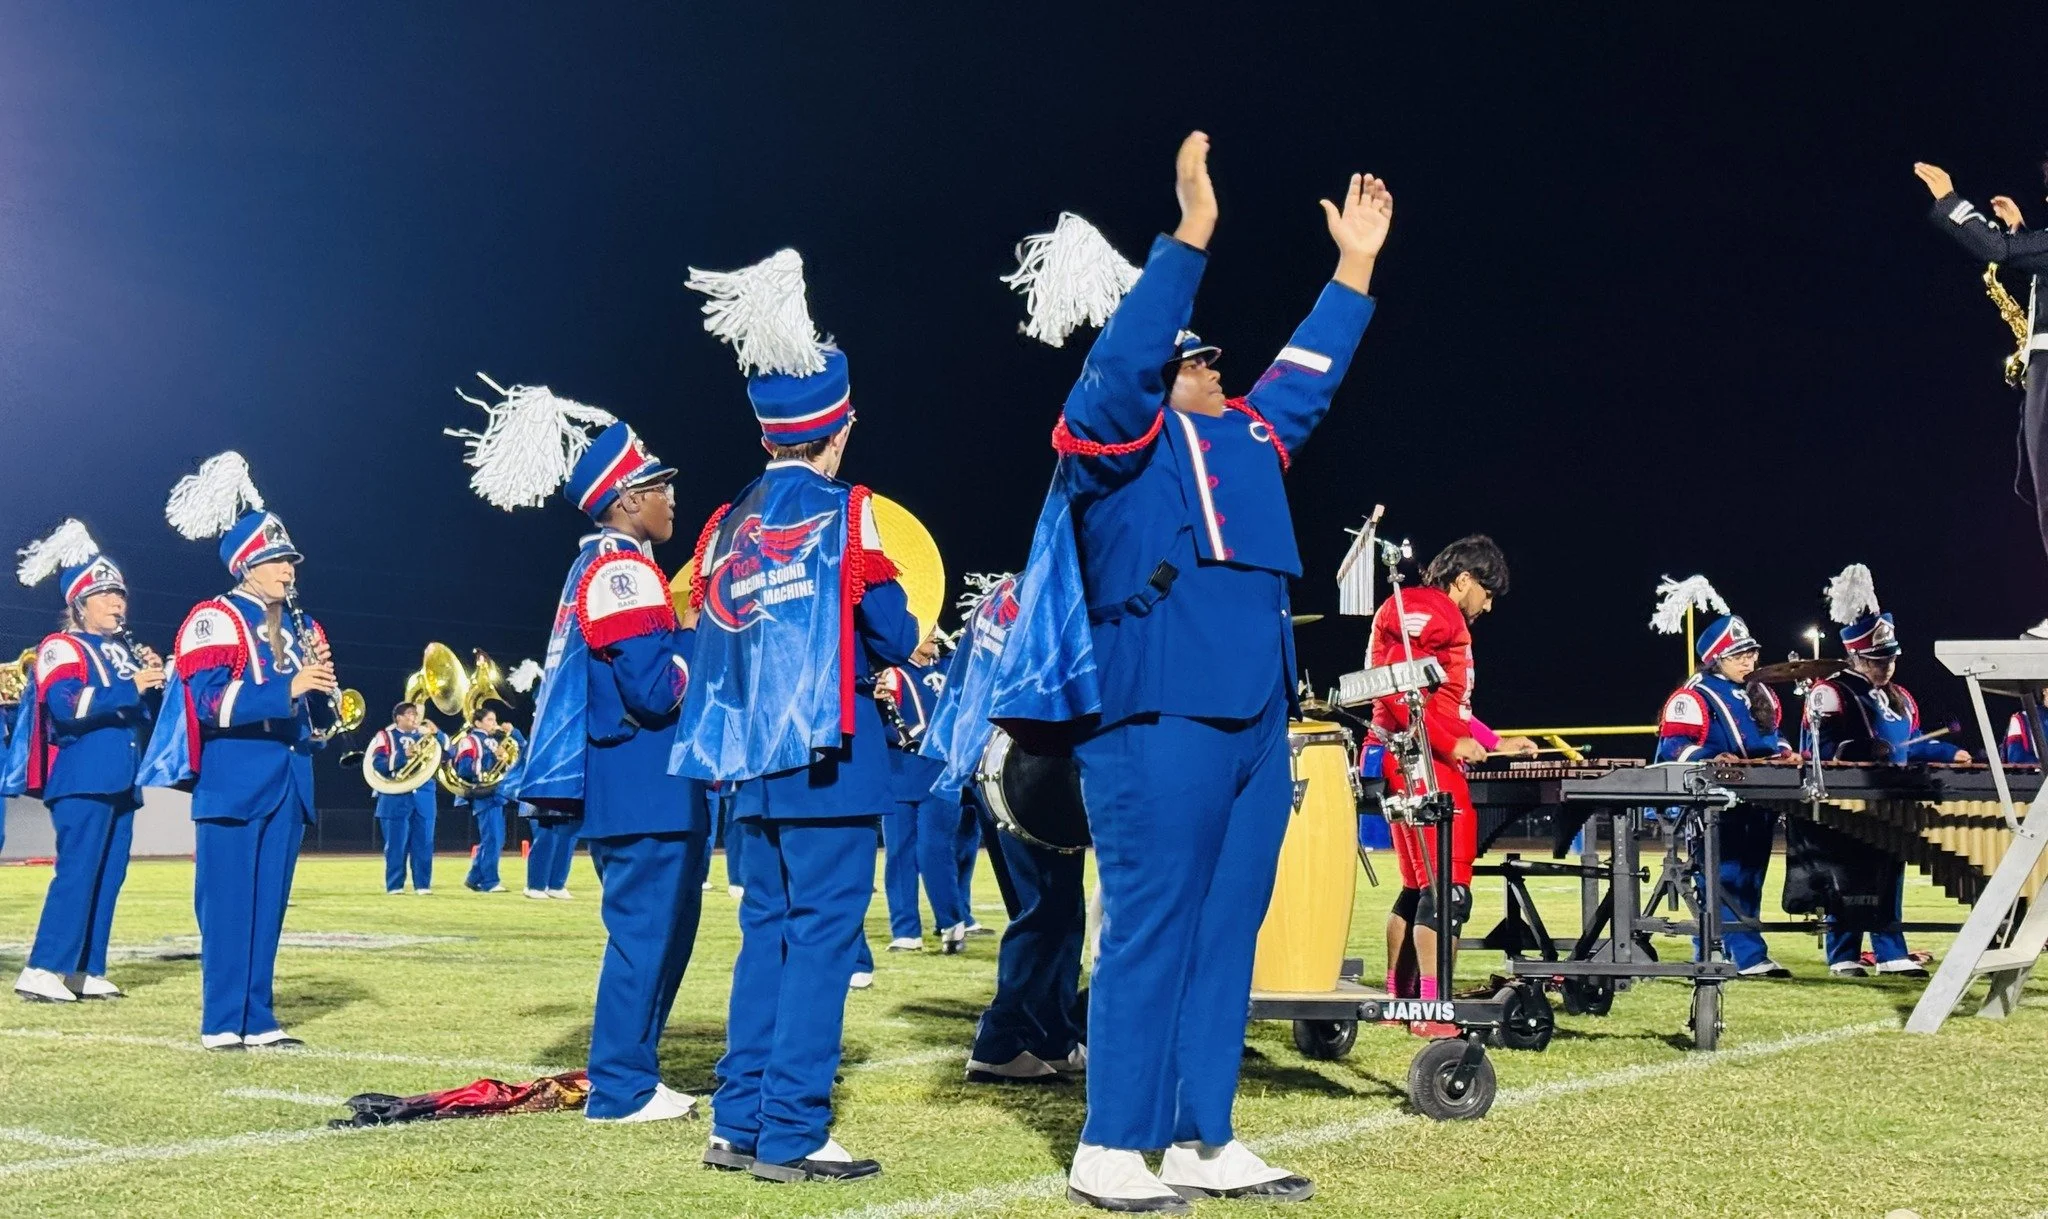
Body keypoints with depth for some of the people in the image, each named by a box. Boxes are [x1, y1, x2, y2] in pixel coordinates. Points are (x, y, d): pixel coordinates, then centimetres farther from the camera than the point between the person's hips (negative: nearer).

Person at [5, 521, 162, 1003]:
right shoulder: (61, 649, -4)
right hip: (81, 781, -8)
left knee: (107, 878, 7)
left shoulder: (122, 651, 20)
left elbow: (143, 714, 20)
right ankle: (41, 970, -12)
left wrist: (153, 682, 1)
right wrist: (130, 688, -22)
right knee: (76, 872, -13)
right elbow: (65, 705, -21)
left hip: (120, 782, 8)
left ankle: (86, 970, 12)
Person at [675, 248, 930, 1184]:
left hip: (753, 760, 7)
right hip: (828, 757, -6)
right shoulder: (843, 513, -8)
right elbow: (892, 632, -8)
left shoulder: (724, 528, 10)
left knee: (766, 934, 13)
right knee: (823, 937, -2)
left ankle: (739, 1124, 16)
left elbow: (715, 641, 13)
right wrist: (910, 650, 13)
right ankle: (791, 1133, -2)